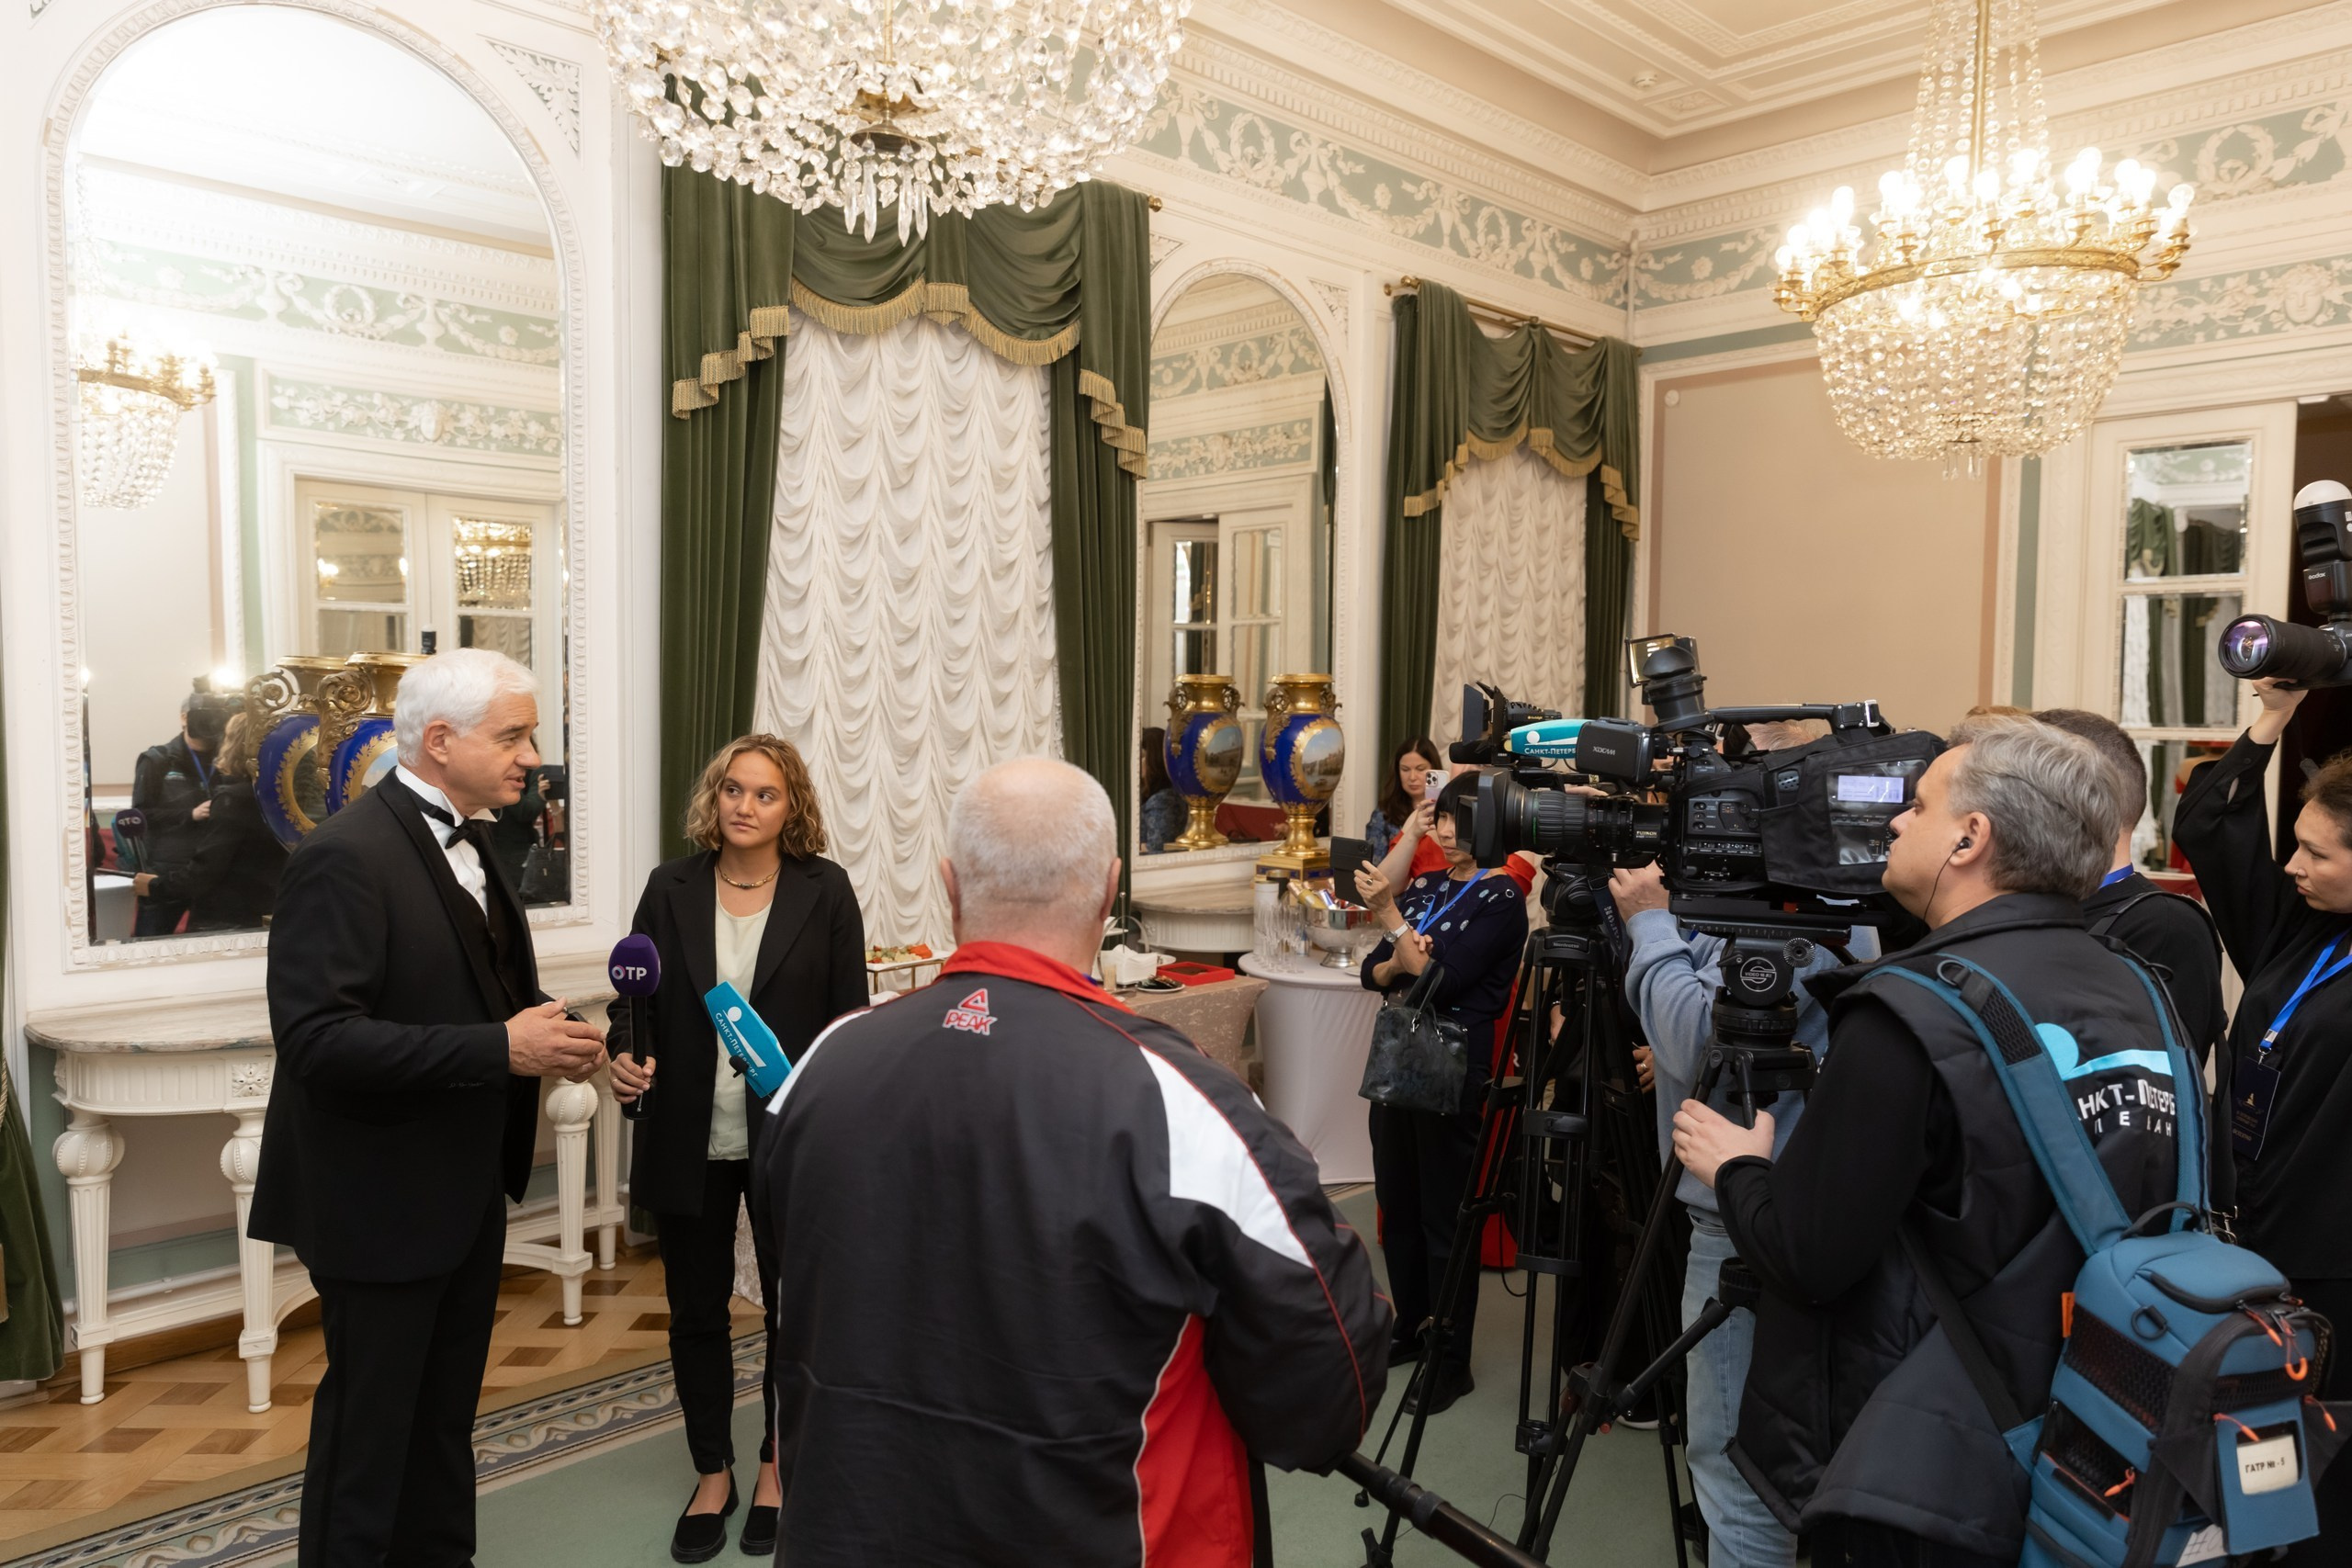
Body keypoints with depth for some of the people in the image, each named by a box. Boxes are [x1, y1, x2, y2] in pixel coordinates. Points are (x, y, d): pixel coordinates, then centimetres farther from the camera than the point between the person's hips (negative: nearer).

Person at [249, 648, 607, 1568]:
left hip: (465, 1190, 9)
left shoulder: (463, 845, 7)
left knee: (444, 1414, 21)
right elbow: (316, 1040, -28)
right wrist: (501, 1049, -30)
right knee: (370, 1427, 7)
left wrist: (546, 1032, -5)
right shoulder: (346, 855, -21)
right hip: (382, 1201, -8)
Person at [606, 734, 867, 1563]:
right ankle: (713, 1475, 34)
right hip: (689, 1143, 2)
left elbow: (849, 1017, -3)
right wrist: (627, 1054, -18)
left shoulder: (825, 890, -5)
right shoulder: (671, 889, 0)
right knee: (696, 1313, 14)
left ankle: (776, 1470, 34)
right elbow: (637, 998, 3)